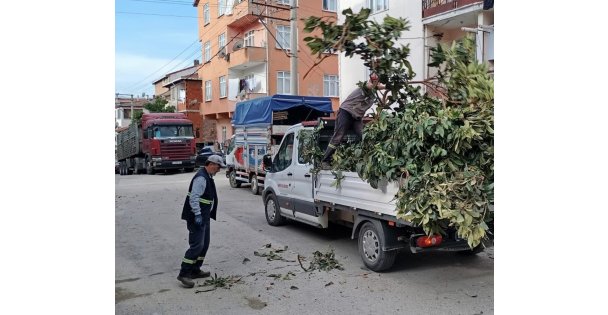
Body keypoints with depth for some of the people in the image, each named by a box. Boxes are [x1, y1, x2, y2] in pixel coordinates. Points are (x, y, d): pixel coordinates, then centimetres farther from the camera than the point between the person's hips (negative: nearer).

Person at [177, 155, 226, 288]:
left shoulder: (208, 177, 15)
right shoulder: (201, 178, -17)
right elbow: (194, 198, -24)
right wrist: (198, 215, -27)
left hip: (204, 217, 11)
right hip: (197, 217, -11)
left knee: (204, 244, 15)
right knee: (197, 245, -12)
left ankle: (195, 270, 24)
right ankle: (183, 274, -8)